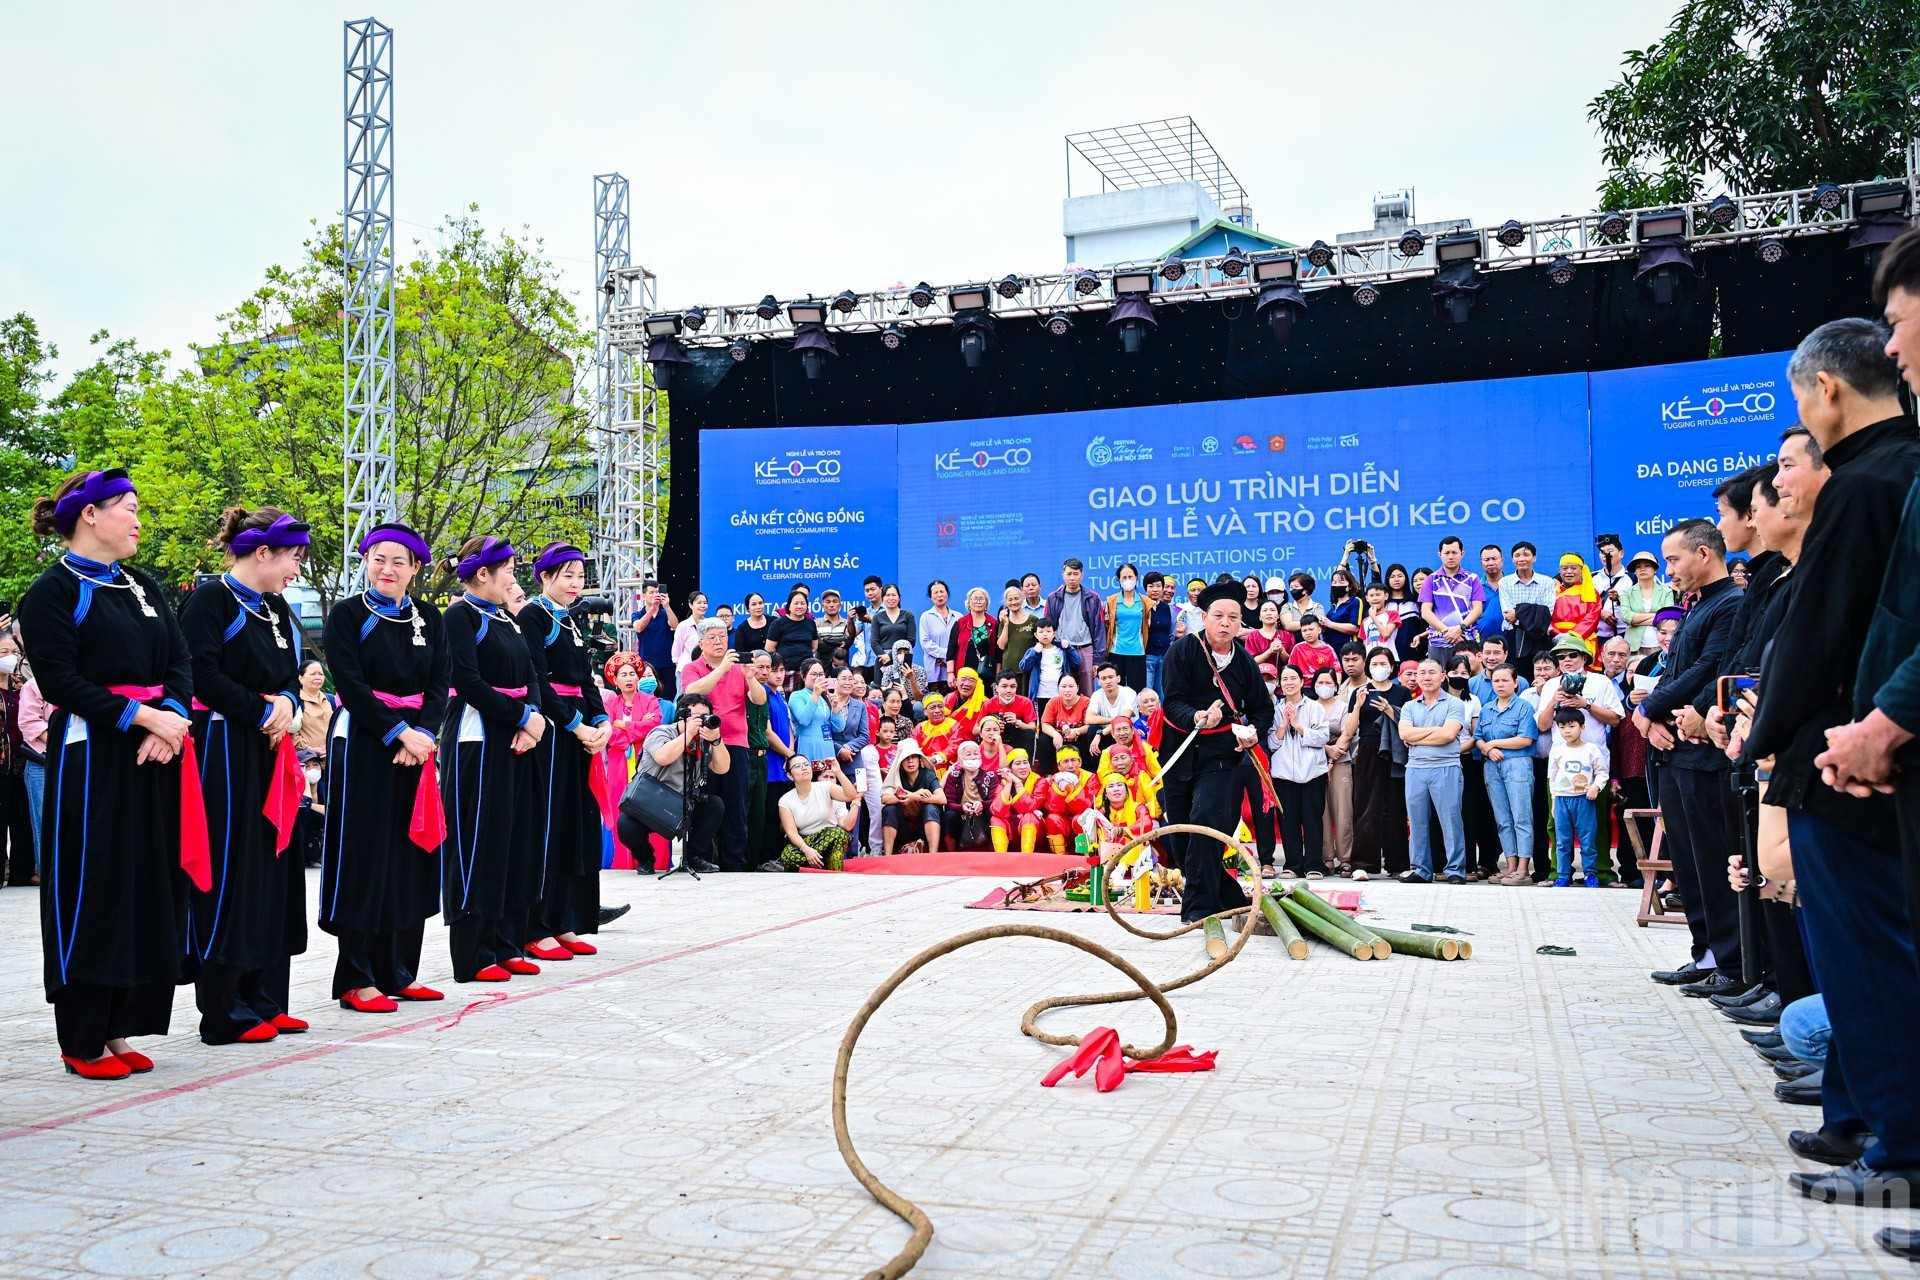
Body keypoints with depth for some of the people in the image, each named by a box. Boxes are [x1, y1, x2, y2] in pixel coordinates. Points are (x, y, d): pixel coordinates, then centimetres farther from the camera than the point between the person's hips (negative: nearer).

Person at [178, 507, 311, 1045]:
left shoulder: (277, 610, 16)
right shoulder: (210, 602, -9)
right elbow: (204, 677, -18)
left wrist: (287, 702, -4)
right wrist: (263, 712, -13)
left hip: (269, 753, 8)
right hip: (225, 752, -8)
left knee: (271, 870, 9)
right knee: (229, 874, -5)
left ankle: (262, 999, 18)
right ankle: (223, 1013, 4)